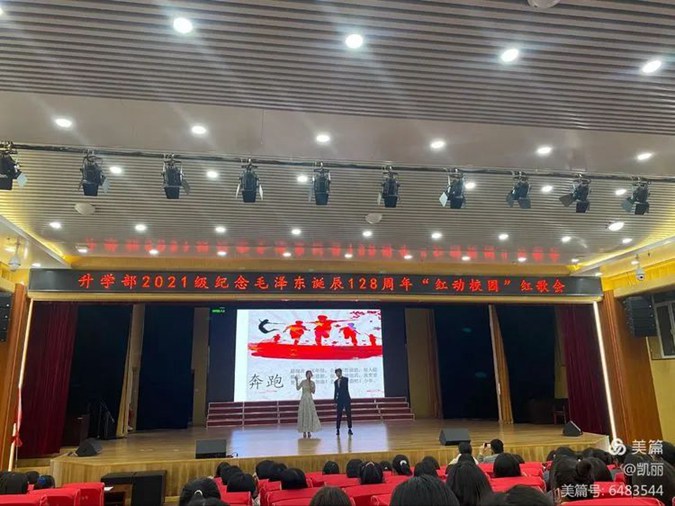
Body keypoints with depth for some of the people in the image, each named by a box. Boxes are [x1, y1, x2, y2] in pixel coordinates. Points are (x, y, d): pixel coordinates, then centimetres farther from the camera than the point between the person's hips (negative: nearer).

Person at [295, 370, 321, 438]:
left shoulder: (312, 383, 3)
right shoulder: (303, 382, 0)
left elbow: (313, 391, 0)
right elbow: (297, 388, -4)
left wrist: (310, 385, -13)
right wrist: (296, 381, -11)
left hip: (310, 399, 1)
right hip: (303, 399, -1)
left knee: (310, 415, -1)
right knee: (303, 415, -1)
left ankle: (309, 431, 8)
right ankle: (304, 431, 4)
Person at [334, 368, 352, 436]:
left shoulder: (346, 379, 0)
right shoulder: (336, 381, 11)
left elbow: (345, 387, -16)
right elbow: (336, 391, 14)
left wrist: (340, 382, -13)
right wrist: (335, 400, 11)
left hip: (346, 399, -2)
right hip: (340, 400, 2)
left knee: (349, 414, -2)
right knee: (339, 415, 0)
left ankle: (349, 429, 4)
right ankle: (338, 430, 5)